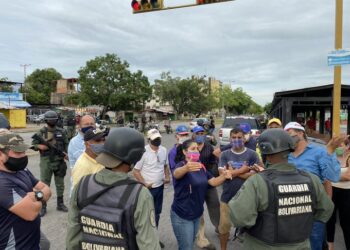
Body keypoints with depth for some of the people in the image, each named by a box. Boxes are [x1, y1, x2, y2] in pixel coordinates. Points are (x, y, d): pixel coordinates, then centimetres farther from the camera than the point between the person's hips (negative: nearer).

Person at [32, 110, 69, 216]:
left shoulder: (61, 132, 4)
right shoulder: (41, 132, -3)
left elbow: (66, 144, 9)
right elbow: (34, 145, -2)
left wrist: (65, 153, -5)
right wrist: (42, 146, -20)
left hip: (59, 161, 3)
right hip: (46, 162, -2)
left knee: (60, 184, 12)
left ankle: (60, 204, 26)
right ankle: (43, 206, 16)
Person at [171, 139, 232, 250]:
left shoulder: (201, 166, 3)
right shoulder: (181, 165, -19)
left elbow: (213, 182, 2)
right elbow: (176, 173, -43)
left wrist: (224, 176, -19)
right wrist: (186, 168, -65)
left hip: (197, 213, 7)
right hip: (182, 216, -7)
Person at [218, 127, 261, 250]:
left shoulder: (252, 154, -6)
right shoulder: (225, 155, -2)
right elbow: (223, 174, -12)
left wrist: (233, 172, -15)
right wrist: (243, 170, -14)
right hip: (227, 197, 2)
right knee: (224, 226, 16)